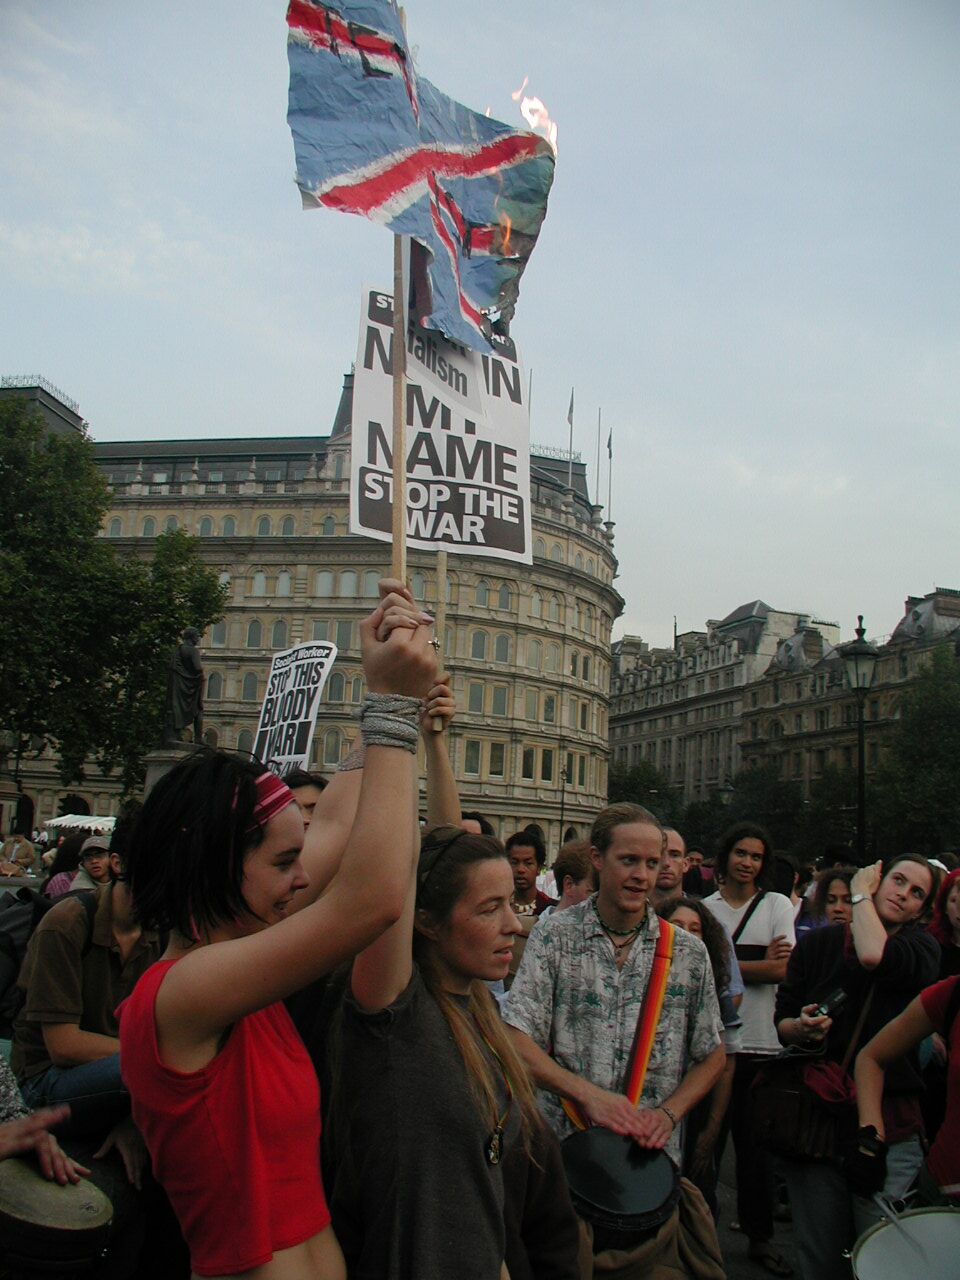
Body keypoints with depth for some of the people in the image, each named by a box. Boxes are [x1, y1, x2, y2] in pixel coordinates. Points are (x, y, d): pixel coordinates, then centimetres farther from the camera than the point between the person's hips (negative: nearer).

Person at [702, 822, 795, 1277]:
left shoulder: (777, 905, 4)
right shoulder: (703, 907, 5)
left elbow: (781, 970, -7)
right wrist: (757, 964, -9)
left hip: (761, 1042, 0)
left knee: (756, 1142, 8)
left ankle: (760, 1236, 21)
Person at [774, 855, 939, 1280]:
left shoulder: (921, 948, -1)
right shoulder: (817, 943, 6)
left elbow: (874, 956, -25)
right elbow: (782, 1021, 10)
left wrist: (861, 895, -8)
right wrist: (801, 1028, -13)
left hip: (888, 1124, -2)